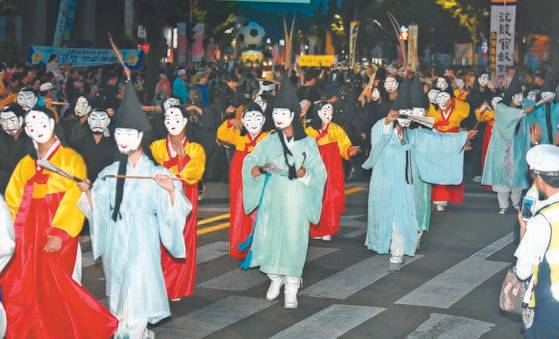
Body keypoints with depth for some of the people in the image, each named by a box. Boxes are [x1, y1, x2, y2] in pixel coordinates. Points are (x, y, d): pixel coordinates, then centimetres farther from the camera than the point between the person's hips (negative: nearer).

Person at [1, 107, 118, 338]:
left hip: (56, 234, -5)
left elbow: (74, 198, -7)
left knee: (52, 288, -8)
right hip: (27, 236, 5)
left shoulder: (71, 159, 2)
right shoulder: (26, 163, 17)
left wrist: (59, 234, -17)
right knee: (19, 288, -2)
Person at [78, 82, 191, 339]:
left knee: (137, 290, -11)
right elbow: (97, 210, 11)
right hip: (115, 238, 5)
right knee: (119, 291, 12)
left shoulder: (156, 173, -6)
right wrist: (87, 191, -6)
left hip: (142, 240, -5)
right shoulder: (109, 173, 6)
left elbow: (173, 212, -9)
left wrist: (171, 190, -26)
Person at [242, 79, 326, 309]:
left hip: (296, 201, -2)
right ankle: (275, 279, 26)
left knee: (293, 240, -4)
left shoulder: (307, 143, 0)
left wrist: (304, 173, -22)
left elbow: (320, 173, -2)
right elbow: (249, 162, 8)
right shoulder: (269, 142, 6)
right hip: (271, 199, 2)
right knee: (270, 237, 4)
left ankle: (291, 289, 3)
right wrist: (260, 169, -14)